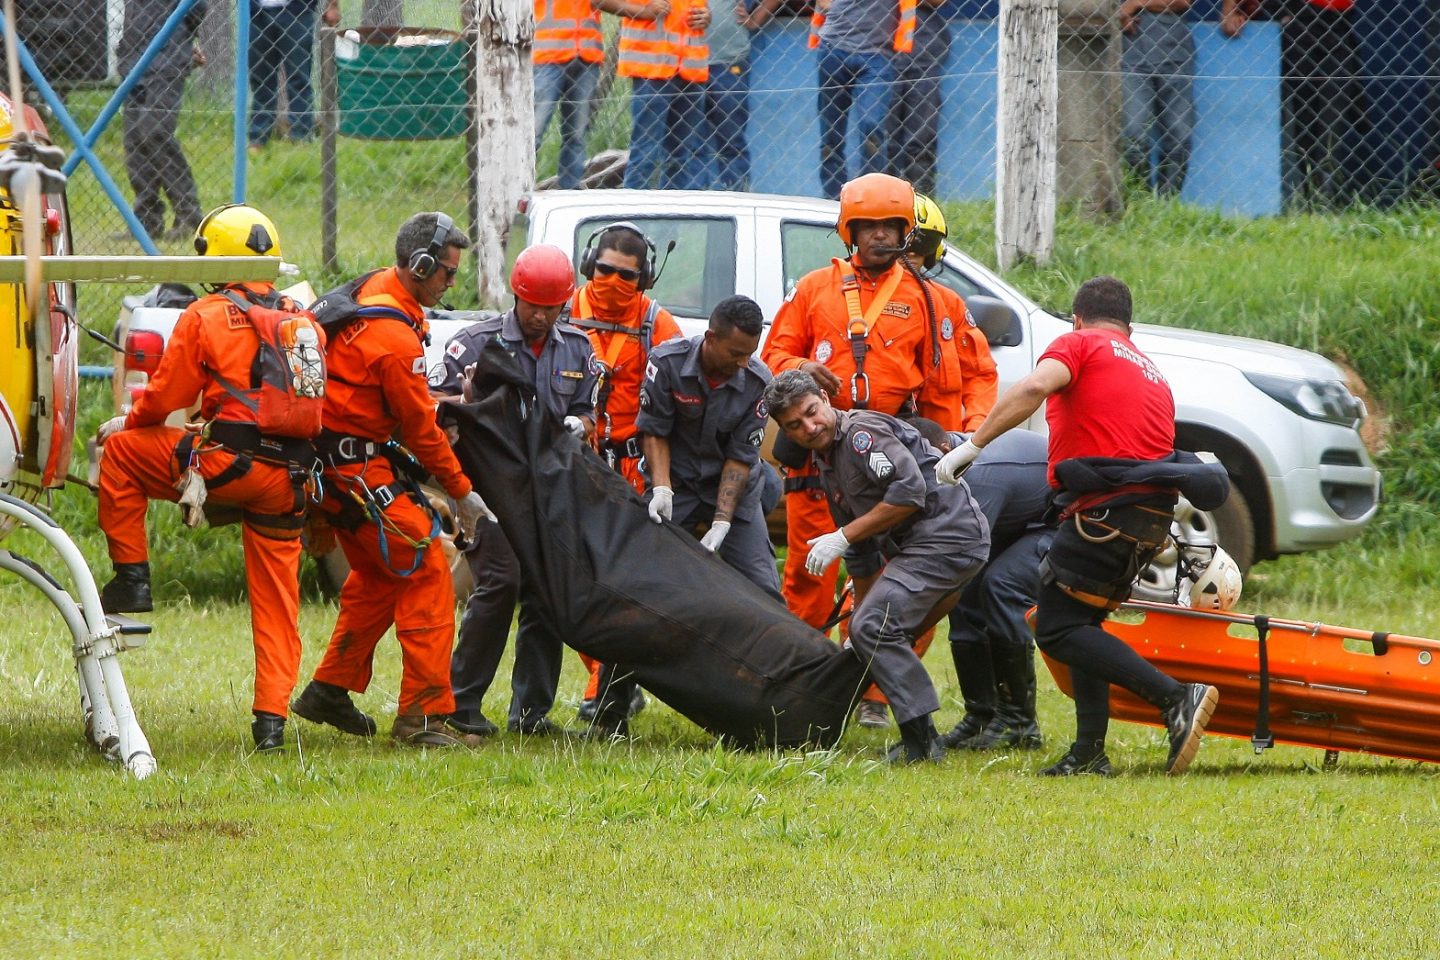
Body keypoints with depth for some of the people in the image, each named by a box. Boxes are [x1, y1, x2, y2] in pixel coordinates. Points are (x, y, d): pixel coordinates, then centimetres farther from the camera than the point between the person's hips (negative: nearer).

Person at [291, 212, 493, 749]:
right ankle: (424, 713, -10)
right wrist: (461, 493, -6)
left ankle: (330, 691, 29)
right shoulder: (394, 336, -23)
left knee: (378, 577, 22)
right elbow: (419, 426, -16)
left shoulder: (373, 290, 7)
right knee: (426, 575, -8)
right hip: (360, 469, -10)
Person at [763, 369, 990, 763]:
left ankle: (921, 741, -17)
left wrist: (843, 537, -15)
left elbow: (910, 491, -22)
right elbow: (862, 557, 28)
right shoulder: (827, 465, 21)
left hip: (948, 533, -11)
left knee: (875, 627, -17)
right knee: (874, 632, 14)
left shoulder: (863, 433, -10)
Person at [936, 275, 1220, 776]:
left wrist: (973, 444, -14)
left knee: (1058, 630, -8)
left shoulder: (1079, 344, 6)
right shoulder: (1150, 372, 29)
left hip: (1108, 505, -8)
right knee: (1080, 622, 19)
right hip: (1154, 511, 8)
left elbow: (1034, 387, -15)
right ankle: (1090, 751, 11)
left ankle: (1177, 697, -19)